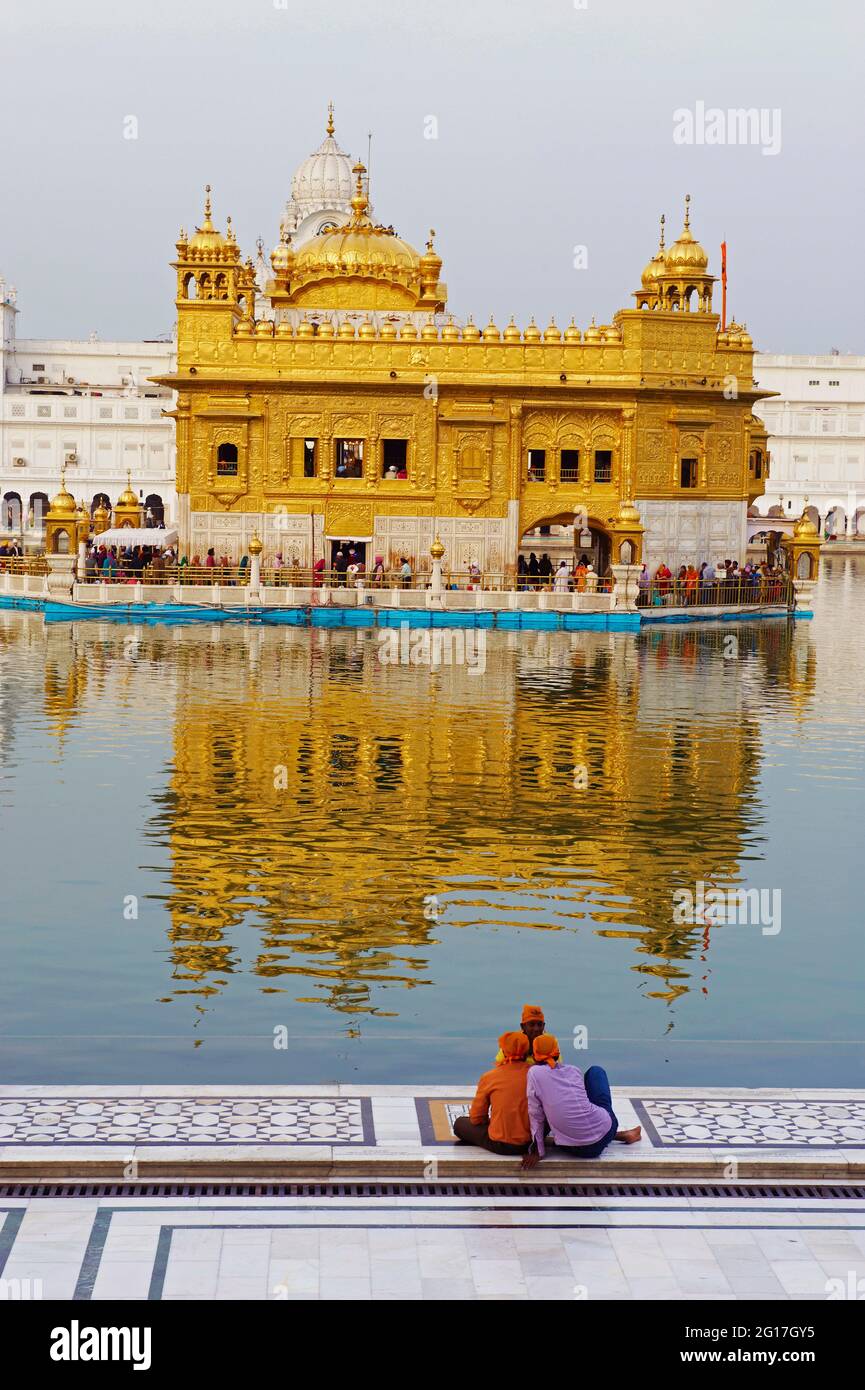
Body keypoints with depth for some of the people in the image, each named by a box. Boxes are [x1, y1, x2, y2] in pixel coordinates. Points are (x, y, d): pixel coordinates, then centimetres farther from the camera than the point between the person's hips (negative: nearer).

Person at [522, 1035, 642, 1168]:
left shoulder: (534, 1073, -2)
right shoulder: (574, 1071, 7)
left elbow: (536, 1116, -3)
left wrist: (537, 1152, 5)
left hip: (575, 1149, -2)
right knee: (595, 1071, 26)